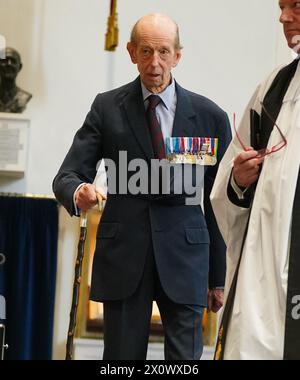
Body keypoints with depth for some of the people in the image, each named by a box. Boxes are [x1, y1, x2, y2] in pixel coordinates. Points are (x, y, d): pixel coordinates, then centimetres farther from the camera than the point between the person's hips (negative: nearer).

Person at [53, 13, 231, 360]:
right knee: (122, 357, 3)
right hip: (123, 255, 0)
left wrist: (219, 278, 7)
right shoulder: (107, 108, 5)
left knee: (186, 358, -4)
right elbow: (67, 175, 1)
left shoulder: (209, 116, 4)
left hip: (183, 258, 0)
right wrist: (78, 192, -24)